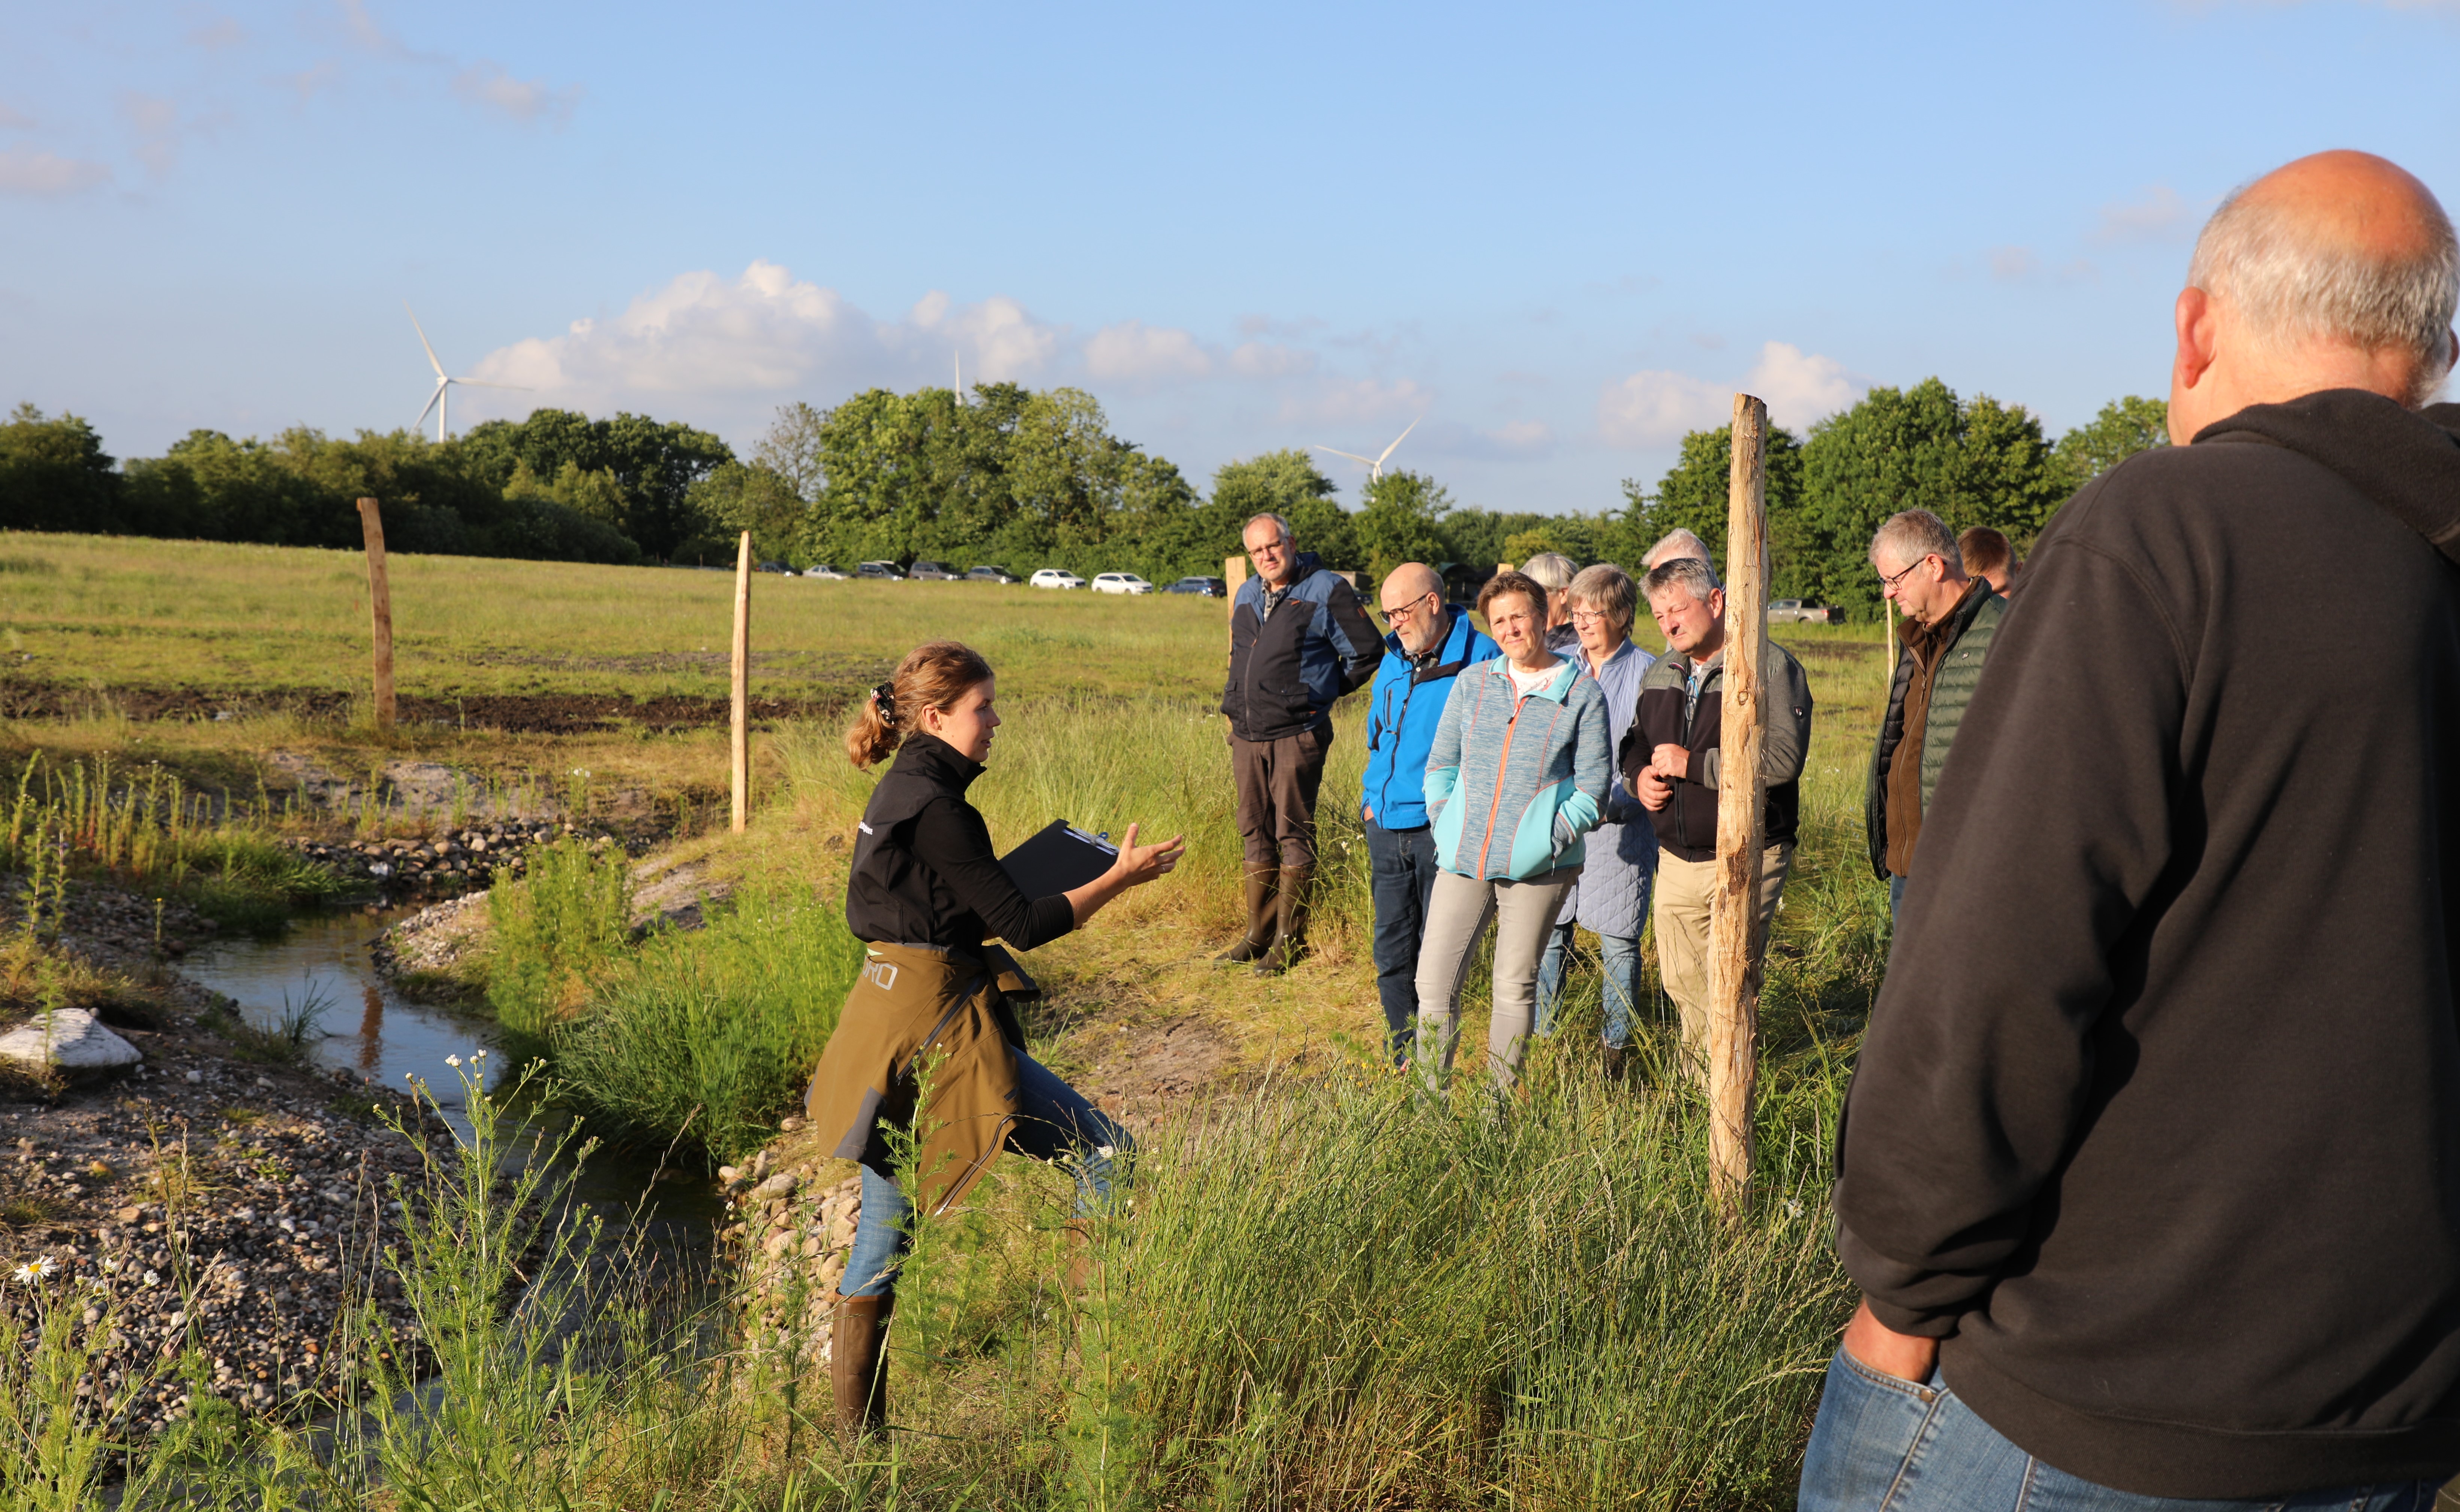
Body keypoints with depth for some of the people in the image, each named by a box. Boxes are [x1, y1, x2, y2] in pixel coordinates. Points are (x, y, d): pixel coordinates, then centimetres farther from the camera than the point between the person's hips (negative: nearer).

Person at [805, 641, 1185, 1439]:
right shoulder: (938, 807, -17)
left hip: (889, 1016, 10)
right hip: (941, 1026, -10)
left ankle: (858, 1432, 22)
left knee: (883, 1235, 14)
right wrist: (1119, 879, -8)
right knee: (1106, 1154, 0)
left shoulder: (897, 791, 12)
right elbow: (1023, 925, -15)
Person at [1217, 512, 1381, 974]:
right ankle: (1258, 934, 19)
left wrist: (1320, 693, 2)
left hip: (1296, 735, -7)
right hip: (1246, 735, 7)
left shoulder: (1327, 591, -6)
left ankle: (1288, 941, 5)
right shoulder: (1246, 595, 15)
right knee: (1255, 833, 11)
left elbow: (1366, 654, -4)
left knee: (1293, 836, -2)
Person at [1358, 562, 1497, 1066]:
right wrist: (1372, 797, 14)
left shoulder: (1479, 659, -8)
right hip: (1387, 829, 7)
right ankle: (1401, 1065, 21)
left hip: (1443, 830, -6)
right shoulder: (1393, 662, 14)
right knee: (1392, 952, 10)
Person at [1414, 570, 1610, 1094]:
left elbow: (1594, 786, 0)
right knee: (1434, 981, -2)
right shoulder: (1472, 683, 10)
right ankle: (1431, 1098, 11)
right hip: (1463, 859, 3)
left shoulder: (1582, 692, 1)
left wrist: (1549, 839, -10)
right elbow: (1441, 764, 15)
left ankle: (1501, 1100, 19)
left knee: (1515, 986, 5)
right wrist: (1445, 828, 3)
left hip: (1536, 866, -2)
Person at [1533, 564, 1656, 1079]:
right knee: (1546, 931, 4)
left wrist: (1611, 800, -17)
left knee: (1618, 940, 2)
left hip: (1620, 825, -3)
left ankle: (1617, 1047, 16)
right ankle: (1539, 1038, 15)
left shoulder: (1648, 674, -2)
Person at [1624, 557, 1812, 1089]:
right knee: (1681, 982, 12)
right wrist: (1640, 775, 2)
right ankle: (1700, 1088, 30)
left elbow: (1784, 759, -22)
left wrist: (1692, 764, -19)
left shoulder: (1772, 667, -10)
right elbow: (1635, 743, 26)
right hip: (1677, 860, 7)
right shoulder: (1660, 675, 13)